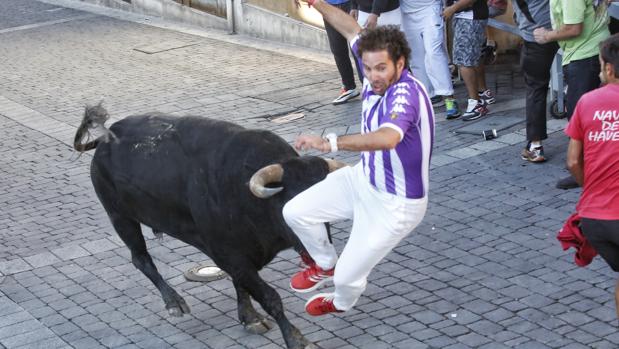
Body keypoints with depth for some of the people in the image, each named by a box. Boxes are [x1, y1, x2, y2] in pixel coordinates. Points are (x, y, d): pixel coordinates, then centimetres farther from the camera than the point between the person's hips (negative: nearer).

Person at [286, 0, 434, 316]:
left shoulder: (405, 93, -34)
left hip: (396, 204, -8)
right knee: (295, 213, 4)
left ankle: (342, 303, 41)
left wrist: (330, 143, -59)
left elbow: (387, 138, -55)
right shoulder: (378, 73, -11)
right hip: (364, 179, 8)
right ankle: (325, 264, 34)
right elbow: (353, 30, 9)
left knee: (348, 276, 1)